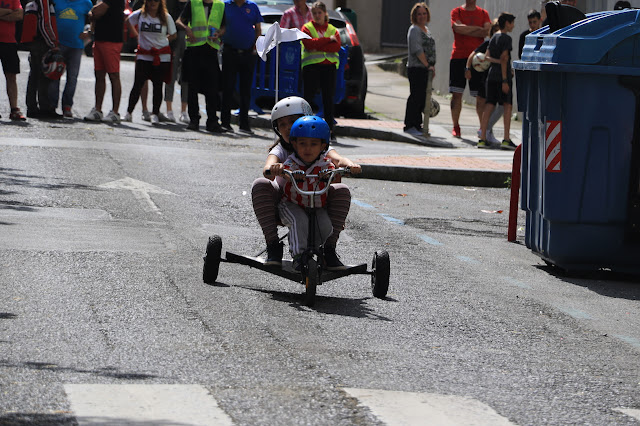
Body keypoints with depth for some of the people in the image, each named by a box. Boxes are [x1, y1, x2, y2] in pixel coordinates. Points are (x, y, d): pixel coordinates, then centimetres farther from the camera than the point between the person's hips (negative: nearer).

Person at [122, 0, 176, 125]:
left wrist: (160, 40, 5)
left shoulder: (166, 17, -3)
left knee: (158, 85, 0)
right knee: (137, 85, -3)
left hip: (162, 57, 0)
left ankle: (155, 114, 8)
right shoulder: (139, 15, -1)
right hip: (144, 56, 0)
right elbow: (128, 21, 19)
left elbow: (173, 35, 9)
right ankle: (129, 112, 7)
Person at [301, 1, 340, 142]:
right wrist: (328, 40, -11)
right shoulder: (307, 28, 8)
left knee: (329, 99, 1)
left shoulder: (332, 29, 14)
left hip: (329, 65, 2)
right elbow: (309, 43, -10)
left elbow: (337, 46, -3)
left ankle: (330, 130, 3)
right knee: (308, 98, -4)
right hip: (311, 66, -2)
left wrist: (318, 47, -11)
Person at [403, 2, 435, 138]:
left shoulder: (426, 29, 21)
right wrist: (427, 65, -20)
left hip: (425, 69, 9)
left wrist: (432, 66, 22)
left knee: (423, 97, 9)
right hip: (416, 69, -9)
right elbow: (417, 50, -19)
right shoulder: (414, 30, -9)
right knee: (416, 96, -9)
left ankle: (417, 125, 15)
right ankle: (409, 126, -6)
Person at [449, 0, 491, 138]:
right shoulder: (457, 12, 7)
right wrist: (477, 29, -7)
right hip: (458, 57, -1)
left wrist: (466, 30, -9)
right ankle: (456, 127, 6)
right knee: (456, 93, -3)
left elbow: (487, 31, -5)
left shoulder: (483, 13, 11)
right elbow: (458, 28, -12)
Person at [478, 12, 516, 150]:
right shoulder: (506, 38, -7)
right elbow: (503, 59, -14)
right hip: (503, 76, -7)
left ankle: (482, 139, 1)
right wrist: (505, 80, -16)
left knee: (489, 106, 5)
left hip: (491, 75, 7)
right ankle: (506, 139, -10)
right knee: (507, 106, -3)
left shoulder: (493, 37, 15)